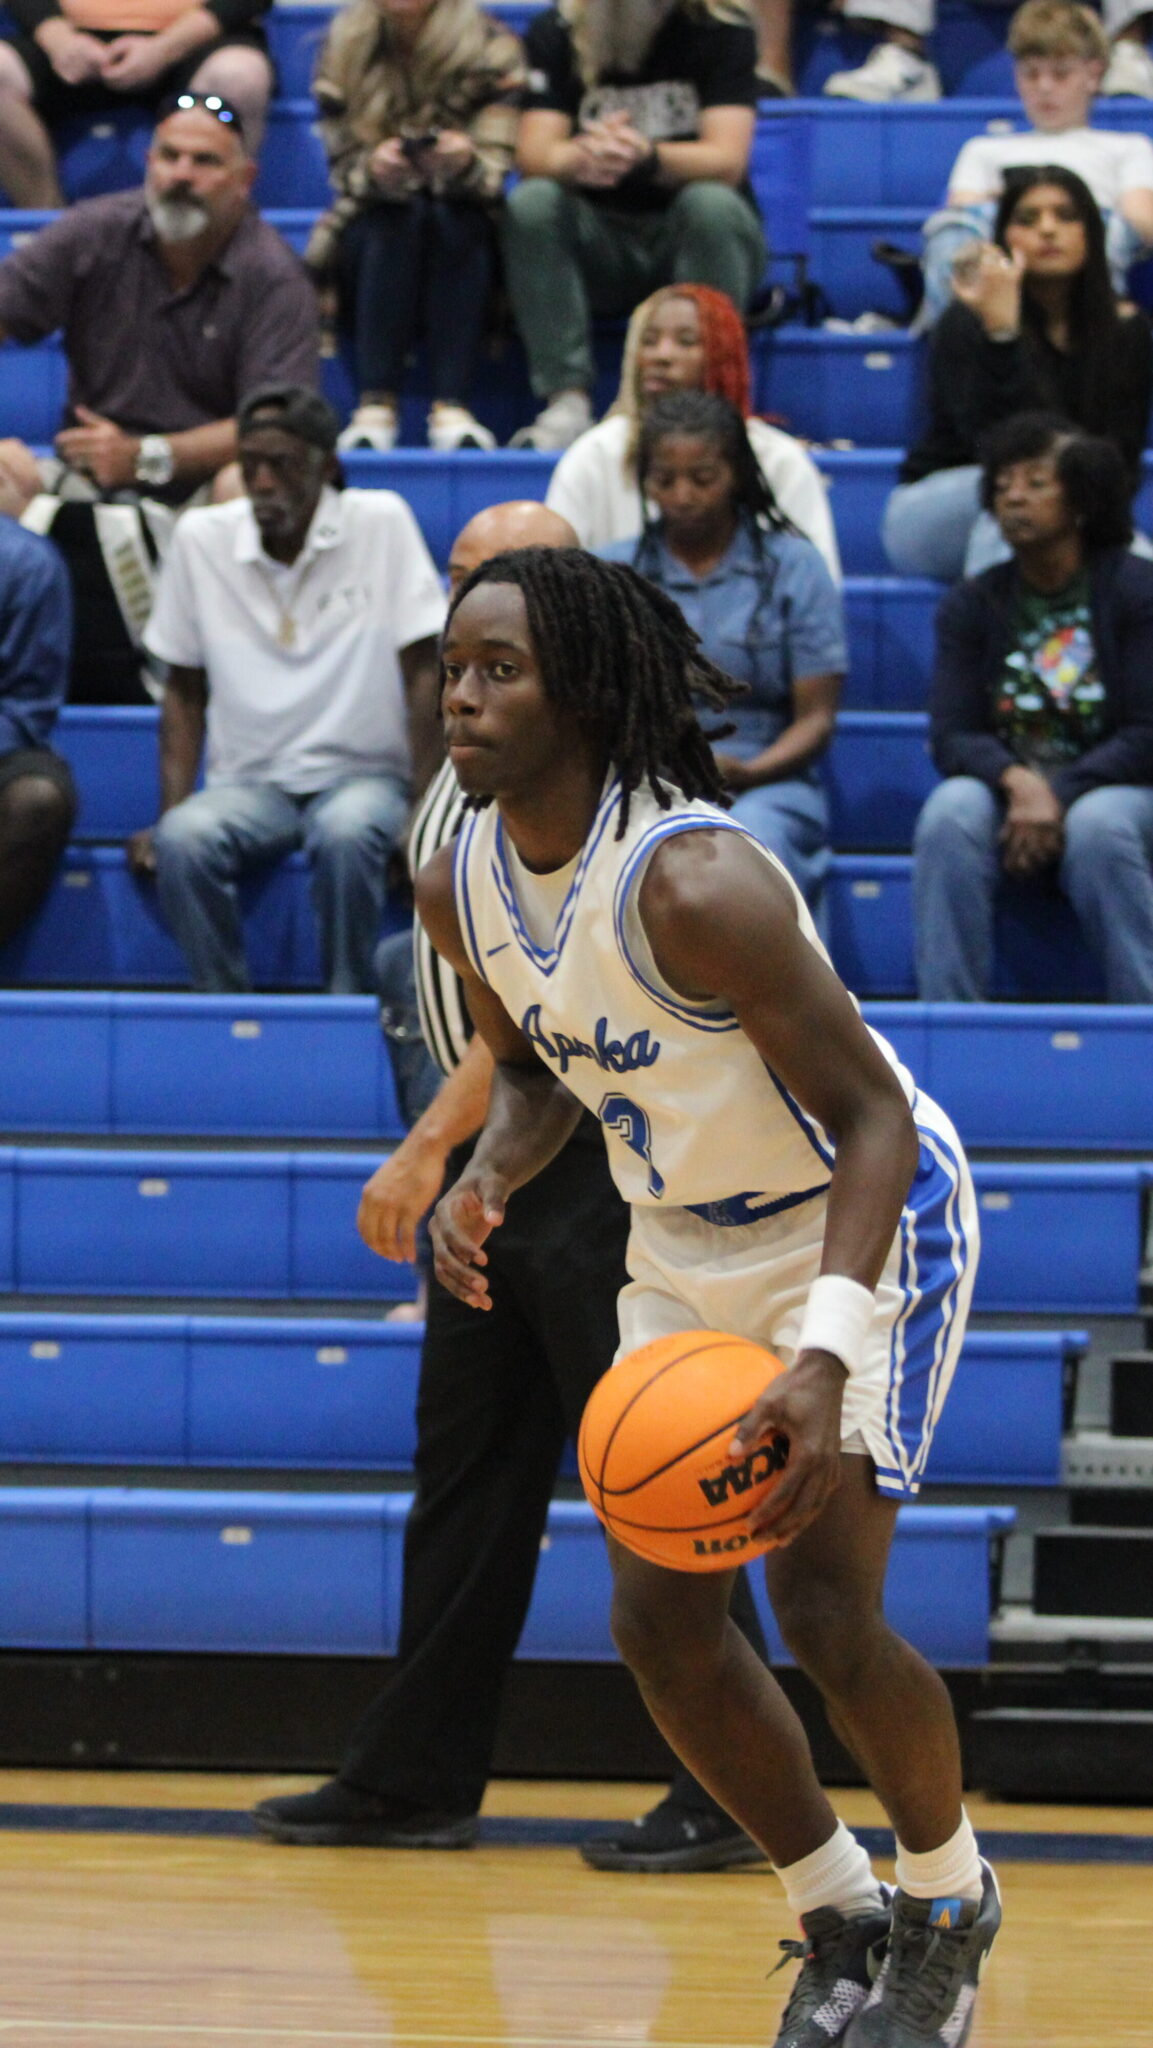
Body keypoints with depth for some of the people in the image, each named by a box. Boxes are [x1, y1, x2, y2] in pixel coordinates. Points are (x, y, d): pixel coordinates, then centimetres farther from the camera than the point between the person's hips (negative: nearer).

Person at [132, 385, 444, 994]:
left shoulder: (382, 523, -6)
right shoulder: (200, 538, 1)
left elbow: (422, 673, -5)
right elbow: (185, 689, 8)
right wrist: (168, 813, -4)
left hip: (362, 773, -2)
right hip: (248, 781, 2)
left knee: (346, 833, -36)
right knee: (182, 840, -30)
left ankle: (347, 1006, -20)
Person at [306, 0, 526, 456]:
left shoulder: (492, 48, -7)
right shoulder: (345, 49, -5)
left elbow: (493, 175, -17)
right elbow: (345, 171, -10)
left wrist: (465, 162, -42)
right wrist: (374, 168, -35)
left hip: (463, 247, 0)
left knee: (451, 215, -31)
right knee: (399, 213, -31)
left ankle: (451, 407, -39)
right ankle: (376, 405, -38)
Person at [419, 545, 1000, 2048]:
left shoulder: (692, 883, -32)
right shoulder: (461, 885, -8)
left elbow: (871, 1118, -29)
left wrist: (825, 1357, -41)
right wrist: (486, 1179, -11)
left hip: (865, 1221, -8)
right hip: (687, 1246, 8)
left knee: (827, 1613, -14)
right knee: (659, 1619, 1)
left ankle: (951, 1903, 14)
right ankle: (839, 1922, 21)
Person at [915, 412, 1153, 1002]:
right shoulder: (971, 606, 6)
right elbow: (952, 737, -3)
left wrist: (1057, 795, -21)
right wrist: (1017, 782, -25)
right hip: (1004, 789, 2)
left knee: (1097, 827, -37)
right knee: (949, 814, -31)